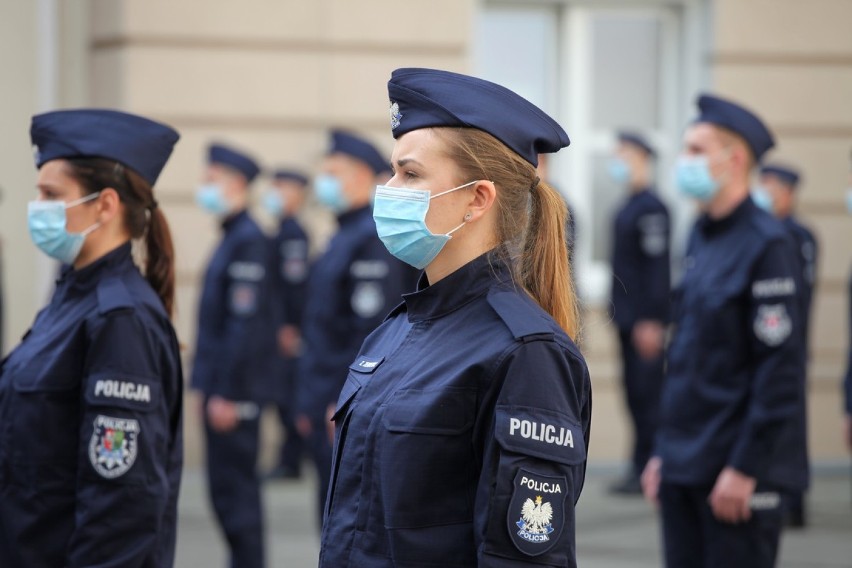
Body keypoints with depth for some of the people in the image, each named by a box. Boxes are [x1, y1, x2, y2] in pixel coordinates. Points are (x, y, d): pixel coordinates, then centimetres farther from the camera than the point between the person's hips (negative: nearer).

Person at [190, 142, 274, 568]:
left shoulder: (249, 241, -15)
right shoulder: (231, 238, 15)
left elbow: (245, 322, -19)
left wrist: (227, 393, -20)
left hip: (235, 392, -10)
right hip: (220, 387, 10)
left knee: (235, 488, -5)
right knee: (226, 487, 13)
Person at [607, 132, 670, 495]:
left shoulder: (651, 208, -13)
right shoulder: (627, 209, 16)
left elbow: (657, 266, -18)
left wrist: (651, 319, -21)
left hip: (645, 320, -9)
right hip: (627, 318, 9)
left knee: (647, 390, -7)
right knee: (636, 392, 10)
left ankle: (647, 470, -5)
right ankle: (641, 469, 14)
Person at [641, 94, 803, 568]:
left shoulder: (766, 244, -12)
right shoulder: (701, 238, 13)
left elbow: (780, 368, -16)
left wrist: (744, 469, -17)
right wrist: (664, 452, 16)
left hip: (736, 475, -8)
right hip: (684, 468, 8)